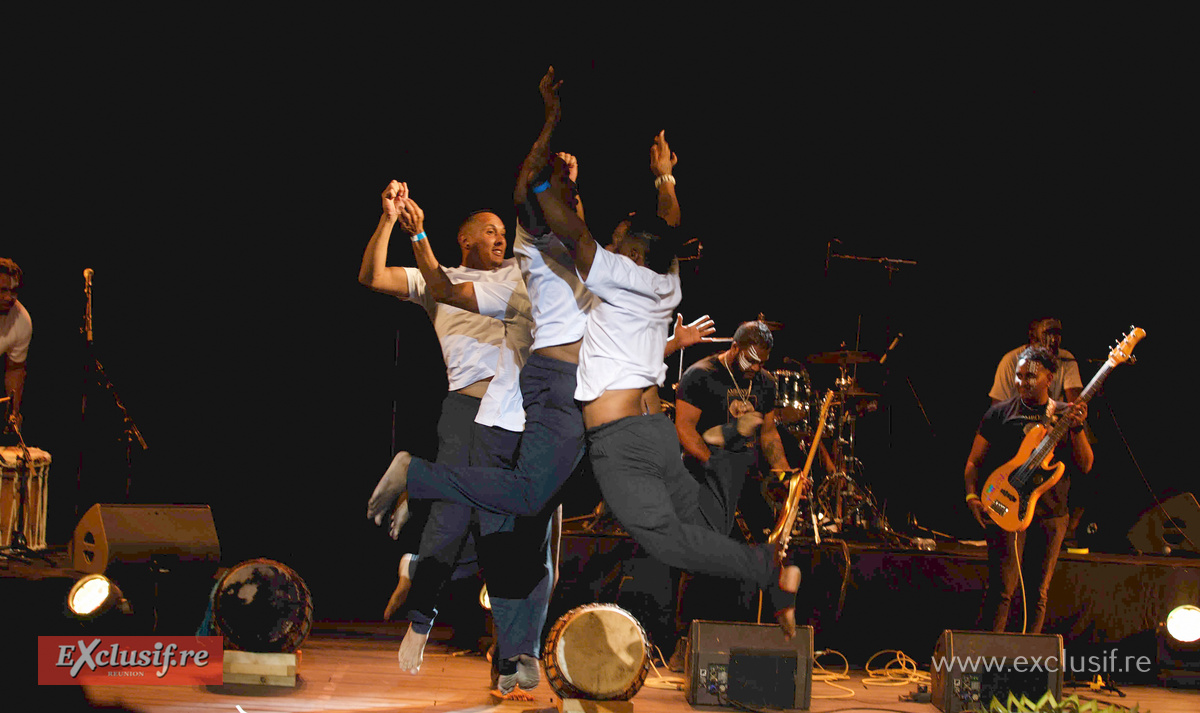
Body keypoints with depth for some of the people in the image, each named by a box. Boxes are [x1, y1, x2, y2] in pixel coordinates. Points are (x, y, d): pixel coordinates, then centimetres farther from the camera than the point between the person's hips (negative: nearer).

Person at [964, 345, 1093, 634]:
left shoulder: (1066, 414, 9)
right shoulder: (1000, 413, 4)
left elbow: (1084, 466, 2)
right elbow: (974, 461, 6)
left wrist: (1077, 429, -13)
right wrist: (972, 495, -10)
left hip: (1051, 515, 3)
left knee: (1038, 595, 7)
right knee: (1001, 590, -12)